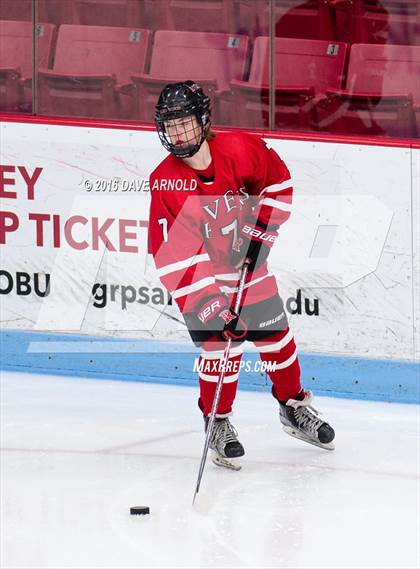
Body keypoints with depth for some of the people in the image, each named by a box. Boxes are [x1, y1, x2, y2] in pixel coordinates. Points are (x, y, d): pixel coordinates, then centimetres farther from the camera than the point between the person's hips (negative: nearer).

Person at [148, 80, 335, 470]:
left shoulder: (240, 150, -19)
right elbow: (172, 256, -24)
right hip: (199, 275, -3)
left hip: (248, 265, 3)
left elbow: (278, 182, 2)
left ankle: (295, 408, 33)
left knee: (276, 337, 11)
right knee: (220, 344, -12)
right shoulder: (164, 182, -24)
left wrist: (262, 229, -5)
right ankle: (218, 424, 10)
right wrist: (208, 304, -29)